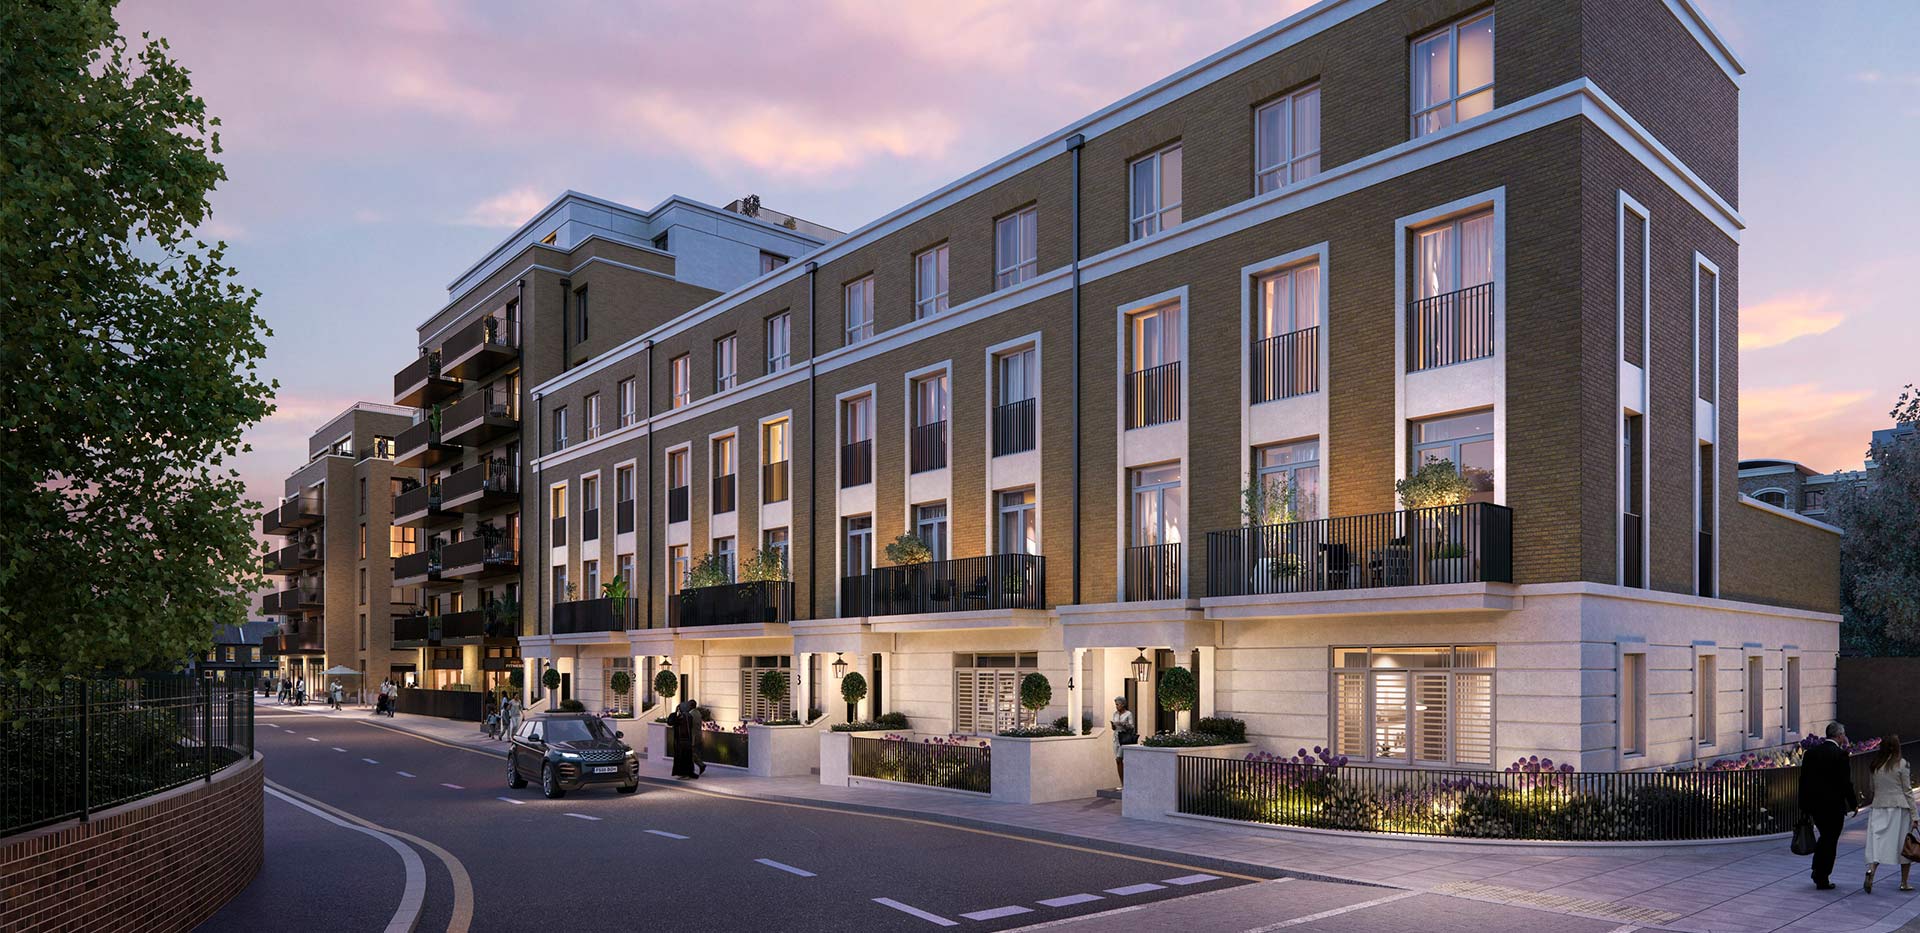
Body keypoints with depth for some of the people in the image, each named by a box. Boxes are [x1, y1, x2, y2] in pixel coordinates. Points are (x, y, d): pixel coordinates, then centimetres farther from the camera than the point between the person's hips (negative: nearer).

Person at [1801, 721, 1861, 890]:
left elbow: (1803, 780, 6)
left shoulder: (1810, 752, 4)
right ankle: (1822, 880, 9)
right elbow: (1846, 783, -14)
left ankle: (1817, 873, 20)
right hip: (1833, 806, -5)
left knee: (1825, 837, 22)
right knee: (1830, 840, 5)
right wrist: (1854, 804, -1)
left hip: (1814, 805, 5)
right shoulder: (1840, 754, -13)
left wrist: (1804, 806, 12)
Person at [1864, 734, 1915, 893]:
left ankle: (1871, 869, -26)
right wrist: (1914, 815, 0)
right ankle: (1904, 882, 17)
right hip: (1899, 808, -3)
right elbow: (1908, 791, -3)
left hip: (1879, 808, 3)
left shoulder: (1876, 765, 5)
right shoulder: (1901, 764, -6)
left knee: (1878, 841, -1)